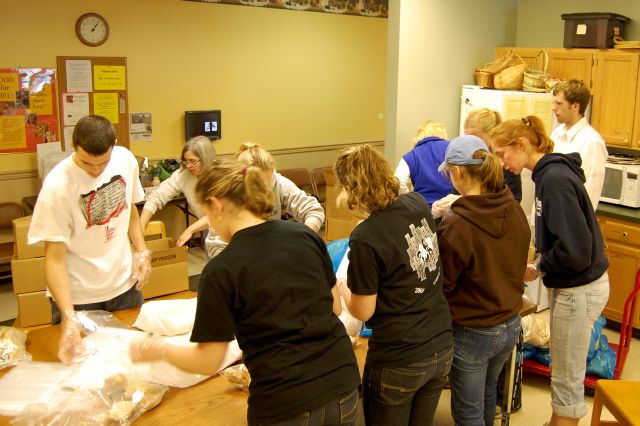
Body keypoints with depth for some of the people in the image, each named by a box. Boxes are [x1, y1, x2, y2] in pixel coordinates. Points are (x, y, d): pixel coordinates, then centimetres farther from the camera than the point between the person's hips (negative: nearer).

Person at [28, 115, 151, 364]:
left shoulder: (125, 159, -9)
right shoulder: (57, 186, -24)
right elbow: (54, 258, -22)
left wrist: (142, 252, -2)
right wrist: (69, 318, -30)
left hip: (125, 283, 5)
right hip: (78, 296, -4)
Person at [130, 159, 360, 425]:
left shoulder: (221, 271, -14)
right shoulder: (306, 235, -1)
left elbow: (209, 362, -7)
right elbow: (335, 307, 9)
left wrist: (159, 350, 10)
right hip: (343, 385, 5)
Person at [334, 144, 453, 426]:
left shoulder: (365, 239, -23)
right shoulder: (418, 204, -5)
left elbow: (363, 312, -13)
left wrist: (340, 284, 5)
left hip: (398, 362, -6)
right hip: (441, 350, 6)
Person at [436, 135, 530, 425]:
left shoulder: (455, 227, -27)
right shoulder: (515, 211, -7)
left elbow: (442, 284, -14)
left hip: (473, 333, -6)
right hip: (511, 325, 6)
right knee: (488, 393, 30)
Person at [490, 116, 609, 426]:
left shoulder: (555, 179, -23)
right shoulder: (550, 173, 5)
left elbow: (575, 250, -27)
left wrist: (539, 269, -13)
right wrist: (540, 262, 0)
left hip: (580, 289, -9)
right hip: (569, 284, 9)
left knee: (567, 376, 7)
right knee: (562, 369, 21)